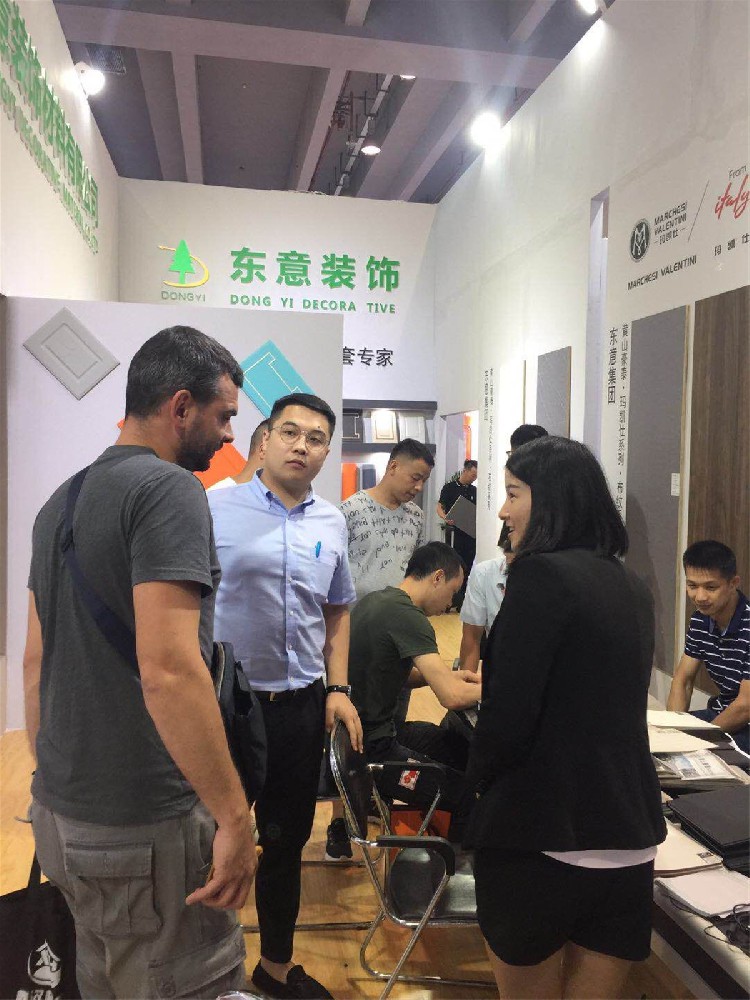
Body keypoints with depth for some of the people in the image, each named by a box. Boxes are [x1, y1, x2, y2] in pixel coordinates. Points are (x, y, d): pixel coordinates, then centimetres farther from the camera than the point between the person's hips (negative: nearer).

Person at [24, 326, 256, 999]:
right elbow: (169, 670, -27)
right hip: (143, 829, -9)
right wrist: (235, 817, -21)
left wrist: (54, 781, 21)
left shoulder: (63, 500, 10)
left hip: (59, 813, 9)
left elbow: (35, 661, 15)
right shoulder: (169, 489, -17)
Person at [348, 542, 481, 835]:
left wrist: (447, 676, 7)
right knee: (468, 797, -11)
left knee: (465, 748, 20)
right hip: (371, 750, -10)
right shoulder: (406, 615, -23)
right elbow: (451, 697, -27)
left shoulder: (375, 600, 7)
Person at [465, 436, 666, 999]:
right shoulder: (632, 588, 9)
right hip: (629, 840, 7)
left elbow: (508, 713, -18)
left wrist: (481, 775, 0)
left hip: (541, 836, -6)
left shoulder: (542, 574, -16)